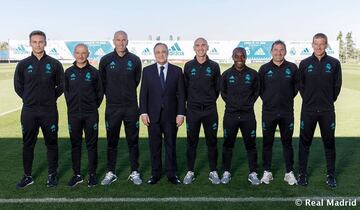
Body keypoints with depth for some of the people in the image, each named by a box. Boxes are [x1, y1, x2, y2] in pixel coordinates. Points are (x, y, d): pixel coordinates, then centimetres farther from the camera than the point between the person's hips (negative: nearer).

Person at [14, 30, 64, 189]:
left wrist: (50, 98, 3)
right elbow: (18, 86, 11)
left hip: (49, 111, -1)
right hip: (29, 111, 1)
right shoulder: (23, 64, 3)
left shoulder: (54, 64, 0)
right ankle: (27, 176, 21)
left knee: (51, 144, 6)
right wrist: (29, 99, 7)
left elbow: (61, 86, 7)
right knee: (28, 144, 9)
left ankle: (52, 175, 19)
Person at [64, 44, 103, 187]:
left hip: (91, 114, -2)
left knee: (91, 144, 3)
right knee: (75, 144, 8)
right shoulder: (69, 72, 6)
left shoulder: (94, 72, 0)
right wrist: (72, 105, 9)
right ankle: (77, 174, 19)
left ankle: (92, 175, 13)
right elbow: (66, 91, 15)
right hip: (73, 114, 2)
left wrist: (93, 106, 3)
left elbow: (100, 93, 6)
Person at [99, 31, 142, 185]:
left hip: (131, 107, 0)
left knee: (133, 141, 6)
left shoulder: (135, 60, 1)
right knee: (112, 141, 8)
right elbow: (102, 82, 10)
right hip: (112, 107, 0)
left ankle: (134, 173, 16)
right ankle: (111, 173, 20)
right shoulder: (105, 60, 0)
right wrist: (111, 95, 13)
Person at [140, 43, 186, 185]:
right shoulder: (147, 71, 5)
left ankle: (172, 174, 19)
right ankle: (155, 174, 20)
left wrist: (180, 114, -4)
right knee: (154, 146, 7)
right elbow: (143, 93, 4)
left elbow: (181, 94, 2)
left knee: (171, 145, 7)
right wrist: (143, 113, -4)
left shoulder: (177, 71, 3)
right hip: (153, 115, 1)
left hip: (170, 115, 0)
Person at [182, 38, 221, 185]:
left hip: (210, 110, 0)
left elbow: (217, 88, 9)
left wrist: (209, 101, 11)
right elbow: (185, 87, 8)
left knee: (212, 141, 7)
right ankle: (190, 172, 18)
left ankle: (213, 172, 19)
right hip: (192, 110, 0)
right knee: (192, 142, 7)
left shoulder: (214, 66, 1)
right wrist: (191, 101, 10)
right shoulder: (188, 66, 2)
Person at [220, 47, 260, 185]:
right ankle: (226, 172, 20)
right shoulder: (226, 74, 2)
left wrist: (249, 103, 4)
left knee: (250, 144, 5)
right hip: (230, 115, 1)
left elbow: (256, 91, 13)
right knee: (228, 144, 7)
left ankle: (253, 173, 16)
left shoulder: (253, 74, 2)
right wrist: (230, 103, 4)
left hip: (248, 115, 0)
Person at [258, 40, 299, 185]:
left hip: (287, 112, 0)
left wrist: (288, 98, 5)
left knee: (287, 143, 8)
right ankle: (267, 172, 19)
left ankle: (289, 172, 20)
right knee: (267, 143, 7)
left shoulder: (292, 68, 2)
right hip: (268, 112, 0)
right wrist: (266, 99, 2)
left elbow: (297, 86, 11)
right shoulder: (264, 69, 1)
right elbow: (259, 87, 8)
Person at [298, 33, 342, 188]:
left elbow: (337, 85, 5)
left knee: (329, 142, 9)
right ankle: (302, 173, 18)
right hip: (308, 110, 0)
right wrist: (308, 99, 5)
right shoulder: (305, 63, 1)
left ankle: (331, 175, 22)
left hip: (327, 111, 0)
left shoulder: (334, 63, 0)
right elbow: (300, 85, 7)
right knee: (304, 142, 6)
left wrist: (329, 100, 4)